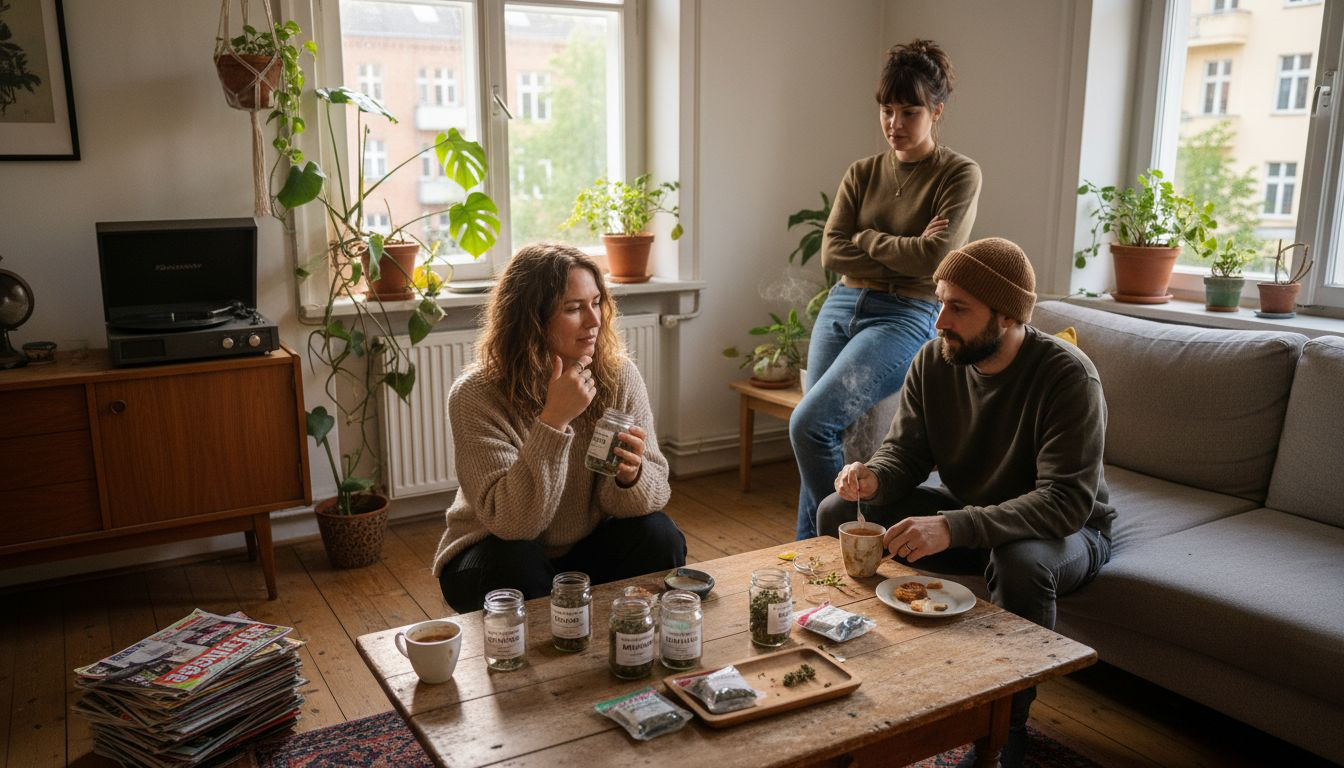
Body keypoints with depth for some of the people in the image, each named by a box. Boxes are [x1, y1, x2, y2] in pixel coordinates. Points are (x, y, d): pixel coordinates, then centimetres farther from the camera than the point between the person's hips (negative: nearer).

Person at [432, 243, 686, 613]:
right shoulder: (475, 395, -23)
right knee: (517, 565, -34)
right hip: (495, 553, -3)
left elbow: (654, 492, -13)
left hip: (586, 547, 3)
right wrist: (553, 420, -39)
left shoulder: (619, 374, -14)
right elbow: (509, 522, -30)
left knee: (659, 537, -22)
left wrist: (631, 475, -37)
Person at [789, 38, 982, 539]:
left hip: (905, 318, -5)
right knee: (818, 433, 1)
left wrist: (867, 238, -2)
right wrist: (903, 252, -9)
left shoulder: (960, 174, -2)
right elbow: (831, 254, 0)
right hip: (840, 309, 5)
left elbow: (935, 257, -14)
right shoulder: (861, 174, 11)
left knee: (809, 424, -19)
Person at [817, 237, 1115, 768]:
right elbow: (905, 450, -2)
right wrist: (873, 478, -28)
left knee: (1022, 562, -40)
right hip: (965, 515, 5)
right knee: (839, 513, -8)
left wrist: (952, 527, -46)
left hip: (1067, 529, -5)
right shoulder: (935, 360, -10)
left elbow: (1067, 501, -34)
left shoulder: (1068, 376, -27)